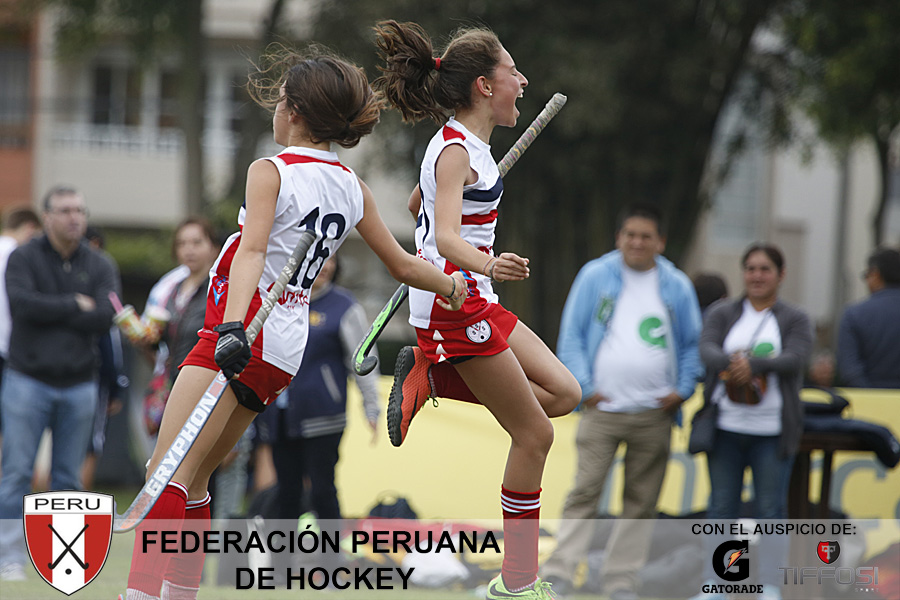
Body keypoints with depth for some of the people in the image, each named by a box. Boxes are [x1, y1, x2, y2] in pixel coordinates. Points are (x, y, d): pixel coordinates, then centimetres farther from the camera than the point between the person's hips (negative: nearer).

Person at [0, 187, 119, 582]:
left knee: (68, 477, 7)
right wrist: (75, 305, -11)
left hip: (79, 384, 3)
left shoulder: (100, 267, 6)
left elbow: (103, 318, -9)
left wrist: (49, 313, -10)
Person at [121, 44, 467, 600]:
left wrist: (232, 329, -34)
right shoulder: (353, 188, 12)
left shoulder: (270, 172, -7)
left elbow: (252, 252, -22)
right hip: (285, 350, 8)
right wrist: (452, 286, 39)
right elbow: (402, 265, 20)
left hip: (243, 339, -8)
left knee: (166, 473, -16)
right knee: (192, 478, 17)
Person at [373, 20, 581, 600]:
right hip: (453, 307, -9)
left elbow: (418, 204, 25)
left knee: (563, 393, 9)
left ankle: (428, 379, 4)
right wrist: (488, 263, -51)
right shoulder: (457, 151, -19)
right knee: (534, 434, -5)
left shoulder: (465, 143, 9)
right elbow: (446, 236, -33)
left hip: (475, 299, 9)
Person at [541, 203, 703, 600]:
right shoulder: (595, 276, 2)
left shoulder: (677, 286, 7)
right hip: (602, 409, -2)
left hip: (654, 414, 2)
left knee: (641, 500, 5)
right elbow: (571, 335, 3)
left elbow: (692, 344, 15)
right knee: (585, 492, -9)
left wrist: (683, 389, 1)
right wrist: (583, 387, -6)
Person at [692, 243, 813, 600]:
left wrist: (754, 364, -29)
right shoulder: (723, 315, 9)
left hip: (772, 432, -1)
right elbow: (706, 350, -8)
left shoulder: (796, 320, 5)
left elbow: (795, 359, -12)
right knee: (721, 507, 4)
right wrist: (731, 362, -31)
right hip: (726, 426, 2)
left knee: (770, 509, 0)